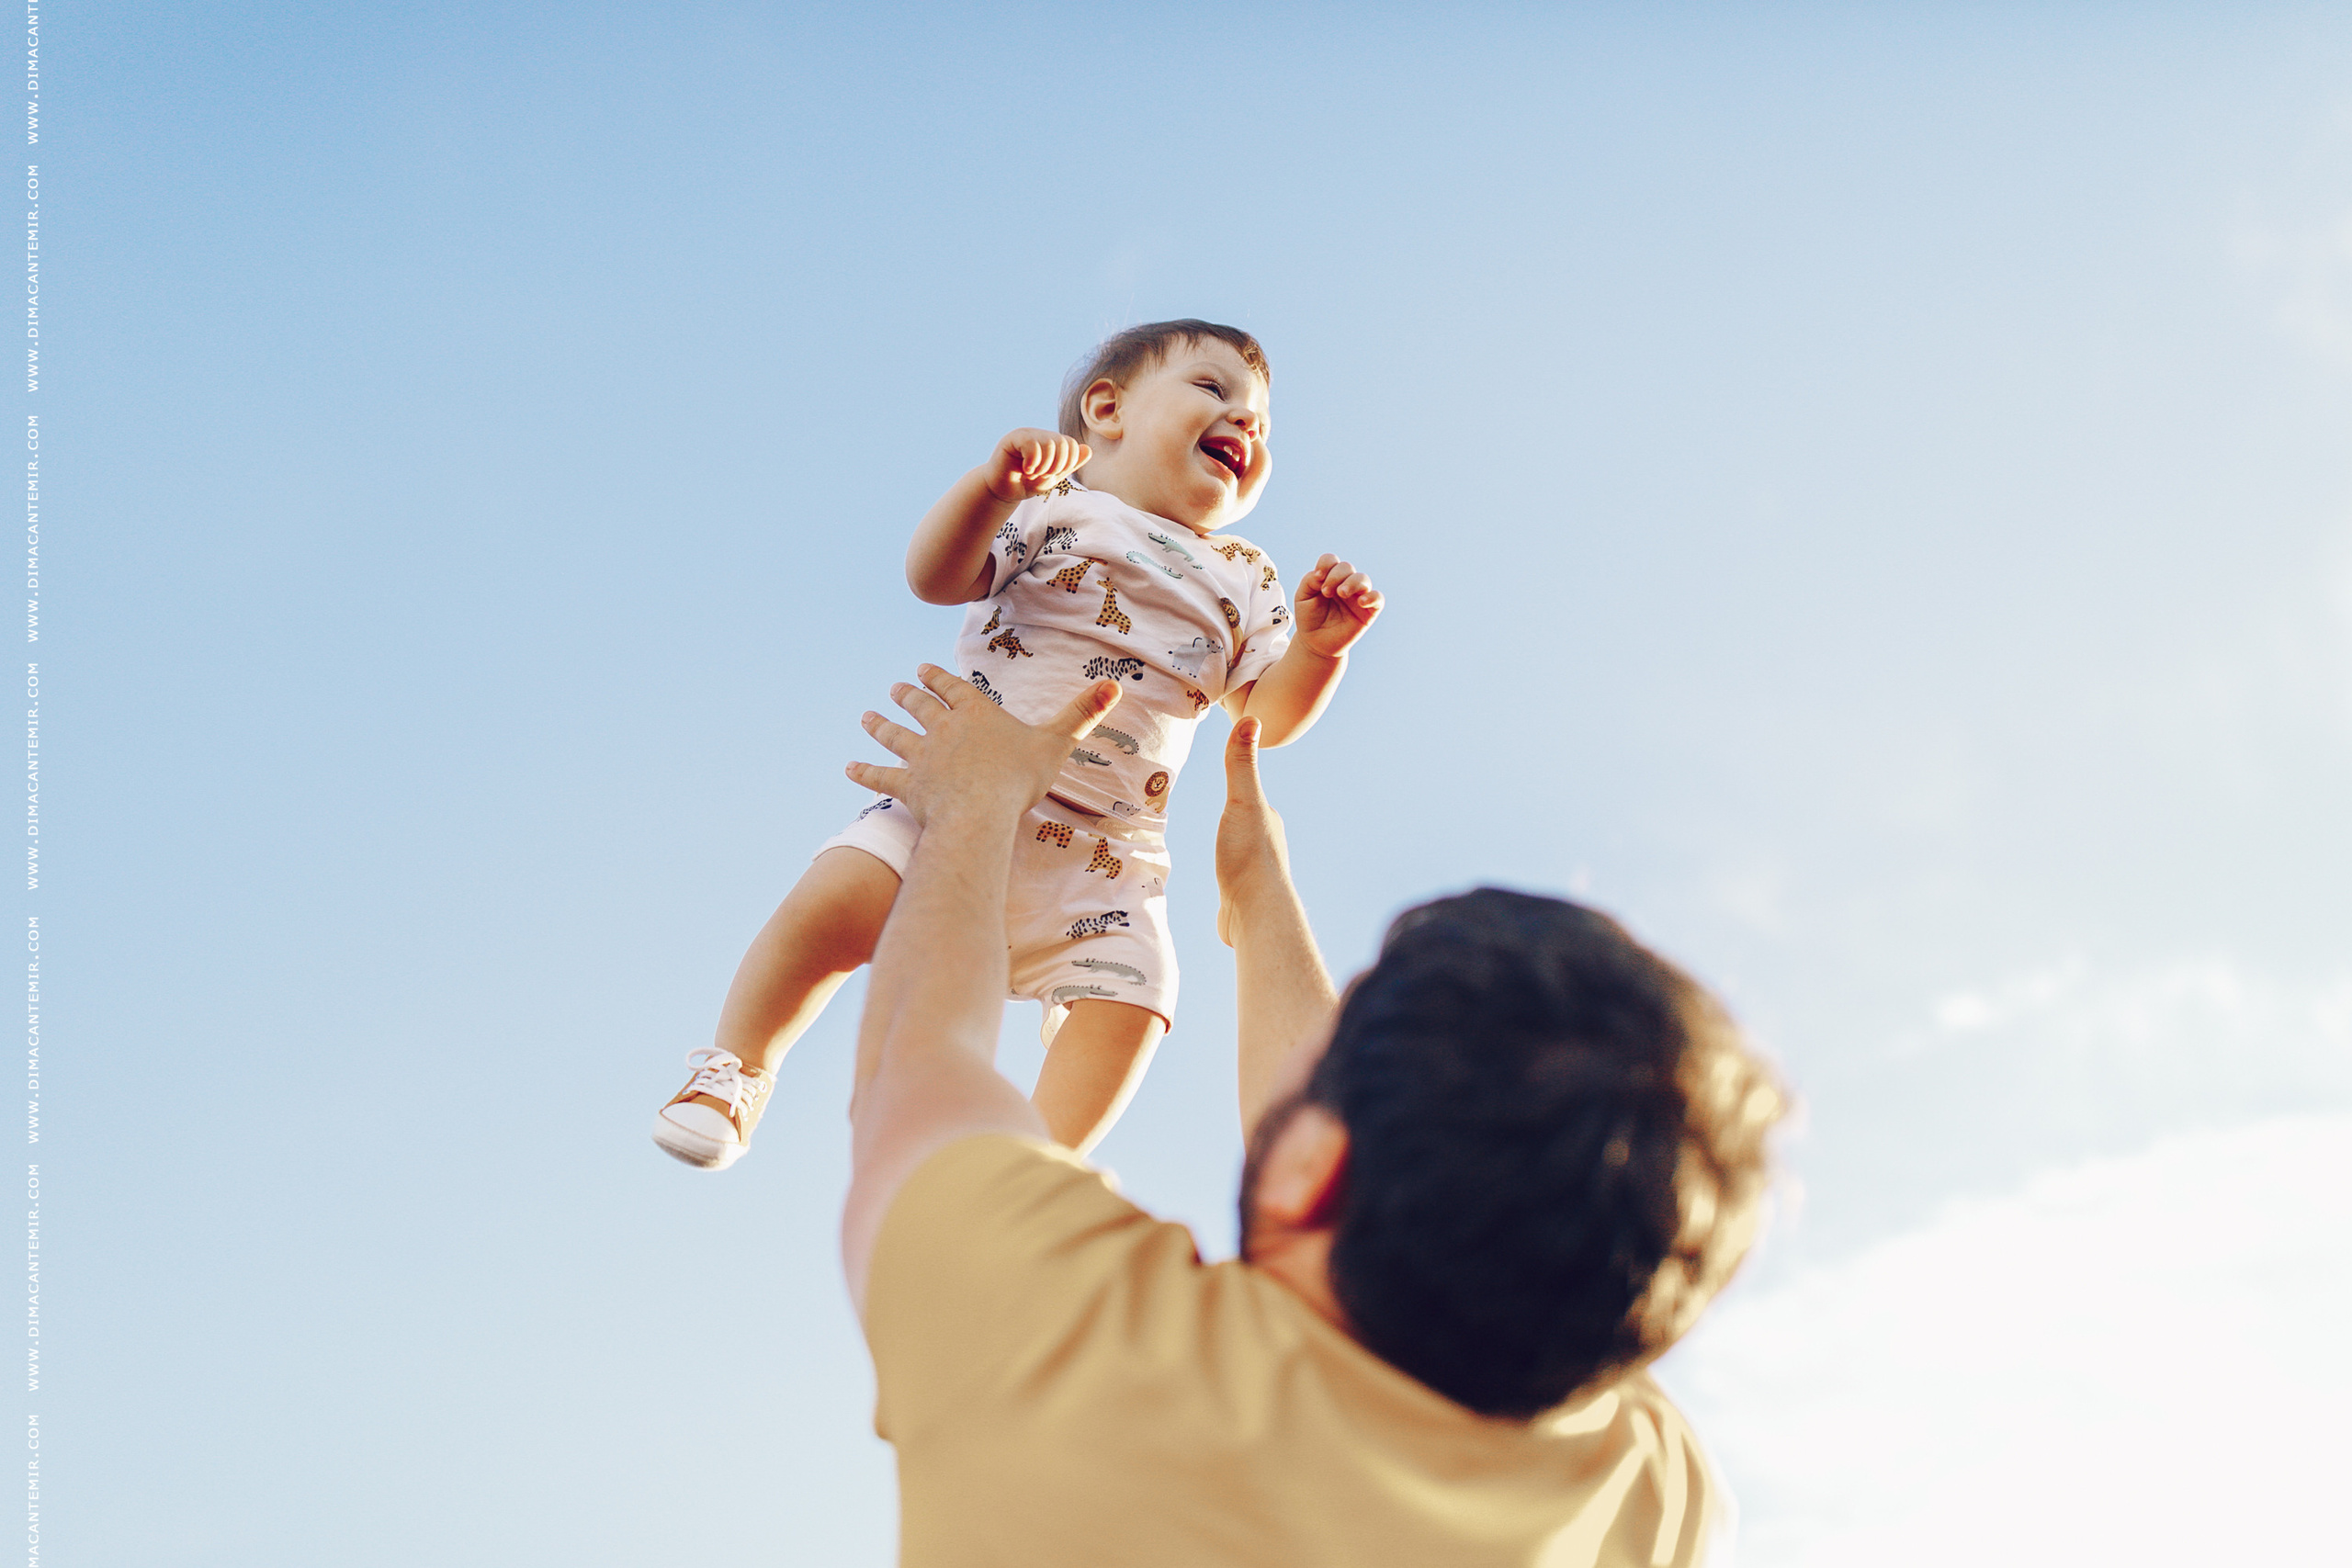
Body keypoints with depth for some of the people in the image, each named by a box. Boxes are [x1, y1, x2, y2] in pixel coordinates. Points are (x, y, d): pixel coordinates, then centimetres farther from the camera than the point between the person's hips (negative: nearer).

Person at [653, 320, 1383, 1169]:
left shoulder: (1245, 584, 17)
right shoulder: (1053, 507, 4)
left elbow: (1269, 715, 11)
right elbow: (935, 578, -10)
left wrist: (1318, 648, -8)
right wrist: (994, 487, -27)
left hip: (1100, 856, 3)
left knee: (1127, 999, -16)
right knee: (837, 899, -21)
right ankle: (738, 1068, 1)